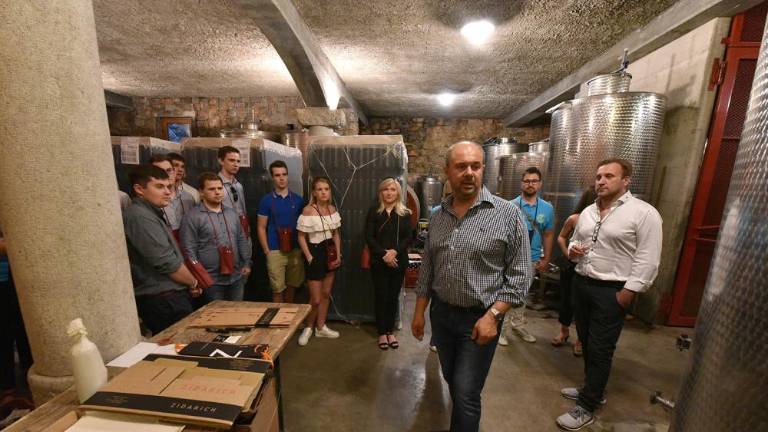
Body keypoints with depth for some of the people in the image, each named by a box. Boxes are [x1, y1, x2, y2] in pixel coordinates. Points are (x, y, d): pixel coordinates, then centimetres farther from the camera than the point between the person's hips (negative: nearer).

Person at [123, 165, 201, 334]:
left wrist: (188, 283, 10)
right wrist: (193, 283, -7)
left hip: (167, 296, 10)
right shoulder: (140, 216, -18)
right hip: (162, 300, -10)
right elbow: (166, 263, -23)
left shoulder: (151, 214, 14)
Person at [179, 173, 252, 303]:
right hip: (211, 280, -5)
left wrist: (247, 263, 8)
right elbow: (189, 249, -11)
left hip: (237, 277, 5)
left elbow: (242, 240, 14)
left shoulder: (231, 213, 11)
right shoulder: (193, 216, -8)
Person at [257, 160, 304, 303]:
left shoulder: (298, 199, 4)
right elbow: (261, 228, 0)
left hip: (295, 250, 3)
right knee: (278, 290, 5)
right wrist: (267, 251, -6)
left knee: (291, 287, 15)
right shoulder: (266, 200, -2)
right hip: (275, 251, -2)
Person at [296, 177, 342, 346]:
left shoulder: (332, 208, 3)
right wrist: (309, 258, -14)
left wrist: (338, 254, 3)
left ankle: (321, 327, 32)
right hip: (315, 253, -6)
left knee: (326, 293, 14)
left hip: (330, 253, 6)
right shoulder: (308, 210, -14)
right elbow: (301, 237, -10)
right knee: (316, 299, 1)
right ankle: (308, 327, 28)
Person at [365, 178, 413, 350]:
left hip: (399, 262, 2)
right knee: (381, 297, 5)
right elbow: (369, 237, -6)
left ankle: (390, 331, 26)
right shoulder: (374, 211, -1)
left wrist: (395, 251, -18)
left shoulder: (405, 213, 4)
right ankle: (382, 333, 22)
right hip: (379, 262, -1)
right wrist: (383, 254, -16)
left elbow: (409, 237, -2)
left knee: (393, 297, 10)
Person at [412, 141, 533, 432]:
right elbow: (427, 269, 7)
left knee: (466, 394, 5)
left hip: (479, 318, -5)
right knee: (452, 381, 25)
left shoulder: (508, 214, -13)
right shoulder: (438, 217, 1)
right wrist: (419, 312, 9)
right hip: (441, 314, 5)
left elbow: (520, 274, -10)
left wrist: (493, 315, -17)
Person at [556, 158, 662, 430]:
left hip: (612, 291, -6)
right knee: (587, 343, 18)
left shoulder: (644, 213, -10)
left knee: (600, 349, 4)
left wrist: (628, 292, -16)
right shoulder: (588, 212, 9)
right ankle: (593, 389, 38)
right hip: (581, 283, 6)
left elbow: (647, 260, -13)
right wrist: (572, 250, -2)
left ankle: (586, 407, 19)